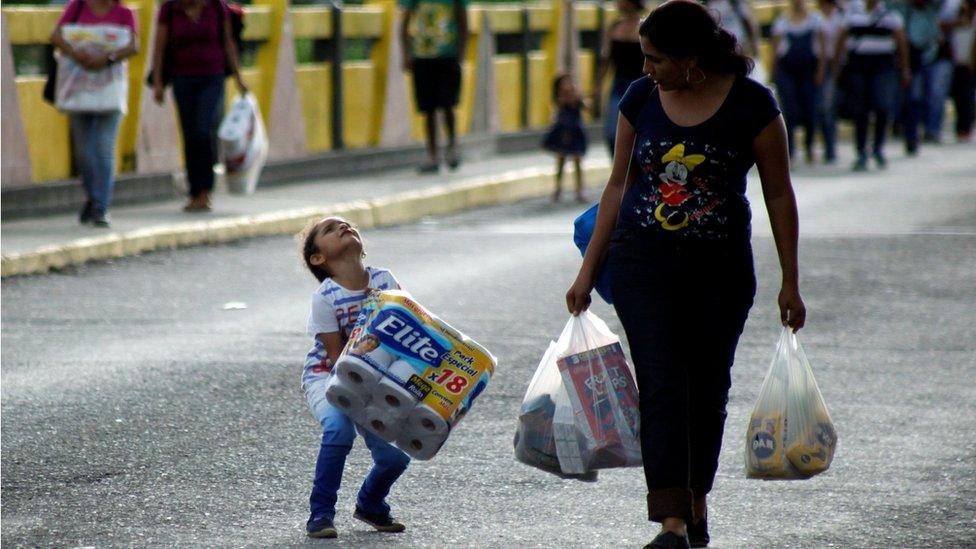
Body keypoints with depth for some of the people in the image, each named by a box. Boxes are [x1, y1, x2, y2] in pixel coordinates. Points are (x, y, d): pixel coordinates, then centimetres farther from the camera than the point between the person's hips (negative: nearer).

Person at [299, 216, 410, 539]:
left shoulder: (385, 281, -6)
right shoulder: (324, 297, -17)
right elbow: (337, 356, -17)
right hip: (326, 377, -4)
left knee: (395, 455, -9)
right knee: (339, 428, -34)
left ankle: (370, 505, 25)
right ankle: (320, 513, -17)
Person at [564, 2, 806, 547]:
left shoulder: (751, 103, -8)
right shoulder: (642, 98, 0)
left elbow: (779, 194, -2)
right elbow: (619, 185, 9)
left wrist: (790, 282, -2)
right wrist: (589, 271, 8)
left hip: (721, 267, -1)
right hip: (644, 261, 1)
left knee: (708, 389, 9)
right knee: (661, 386, -11)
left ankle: (696, 503, 29)